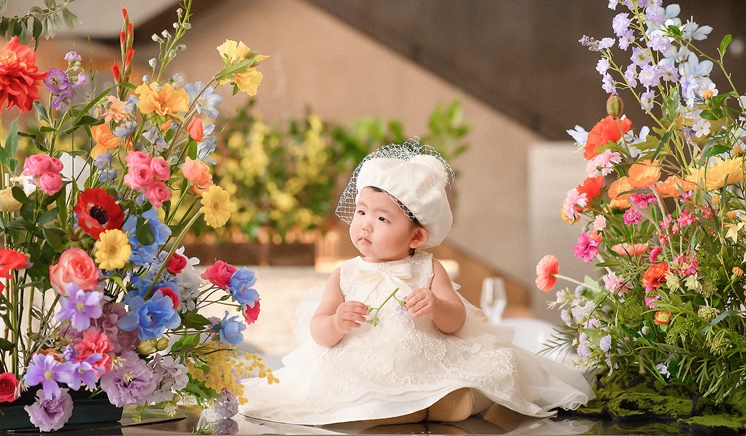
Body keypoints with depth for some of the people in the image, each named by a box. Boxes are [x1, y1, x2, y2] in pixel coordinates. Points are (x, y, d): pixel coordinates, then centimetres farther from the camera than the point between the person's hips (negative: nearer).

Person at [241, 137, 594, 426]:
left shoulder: (427, 270, 6)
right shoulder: (346, 275, 7)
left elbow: (456, 322, 1)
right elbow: (317, 333, 4)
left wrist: (437, 306, -21)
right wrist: (336, 324, -20)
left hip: (430, 363, 0)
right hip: (363, 373, 0)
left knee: (459, 404, -27)